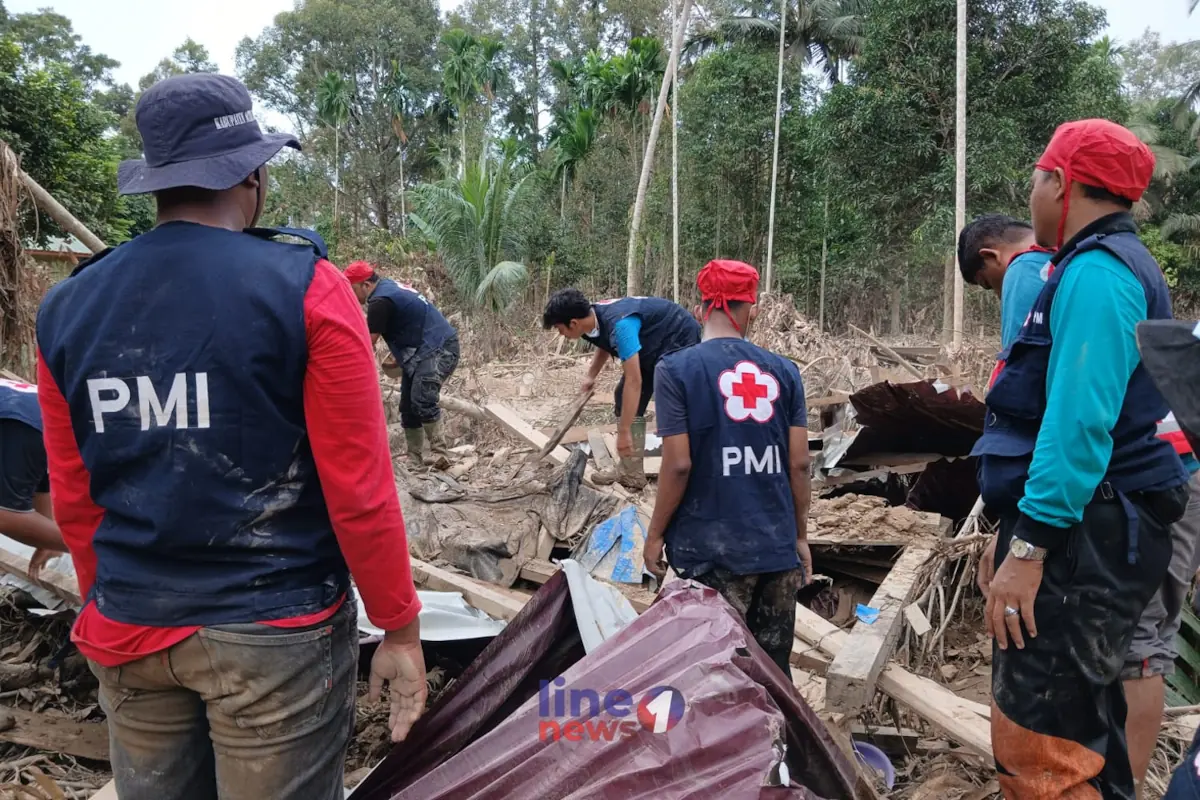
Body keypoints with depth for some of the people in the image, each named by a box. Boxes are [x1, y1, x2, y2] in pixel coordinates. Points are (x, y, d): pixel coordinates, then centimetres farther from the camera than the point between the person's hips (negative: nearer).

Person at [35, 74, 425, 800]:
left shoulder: (67, 308, 1)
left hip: (131, 630, 5)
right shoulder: (305, 288, -14)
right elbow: (358, 487, -14)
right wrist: (400, 627, -3)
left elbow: (73, 497, 8)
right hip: (275, 631, -4)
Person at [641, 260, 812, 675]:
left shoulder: (677, 369, -8)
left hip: (711, 548, -4)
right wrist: (800, 535, 15)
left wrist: (655, 534, 1)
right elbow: (799, 463, 3)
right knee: (774, 669, 16)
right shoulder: (784, 371, 3)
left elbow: (678, 464, -12)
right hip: (777, 543, 4)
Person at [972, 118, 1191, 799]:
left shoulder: (1095, 273, -14)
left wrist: (1028, 547, -23)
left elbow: (1079, 424, -24)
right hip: (1093, 532, 11)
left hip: (1083, 538, -11)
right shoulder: (1120, 266, 19)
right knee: (1081, 728, 18)